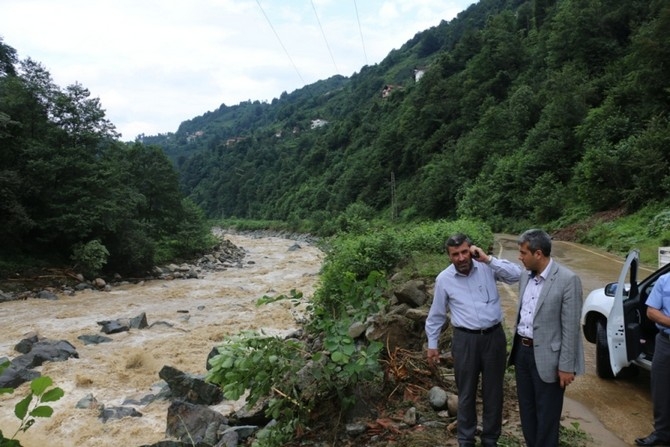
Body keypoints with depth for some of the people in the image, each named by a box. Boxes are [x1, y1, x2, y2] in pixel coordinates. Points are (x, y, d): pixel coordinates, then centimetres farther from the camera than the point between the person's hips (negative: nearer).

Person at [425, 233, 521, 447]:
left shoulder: (487, 268, -4)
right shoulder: (444, 279, -4)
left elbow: (516, 274, -15)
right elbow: (436, 315, 6)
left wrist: (488, 259, -18)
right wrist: (432, 344, 9)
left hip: (494, 336, 1)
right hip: (465, 339, -1)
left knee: (493, 391, 15)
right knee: (466, 393, 12)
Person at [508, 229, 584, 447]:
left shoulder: (567, 280, -17)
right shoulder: (526, 276, 4)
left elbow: (571, 327, -16)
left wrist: (566, 366, -15)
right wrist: (517, 346, 16)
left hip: (546, 356, -7)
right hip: (522, 351, 7)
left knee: (546, 414, 9)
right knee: (526, 409, 19)